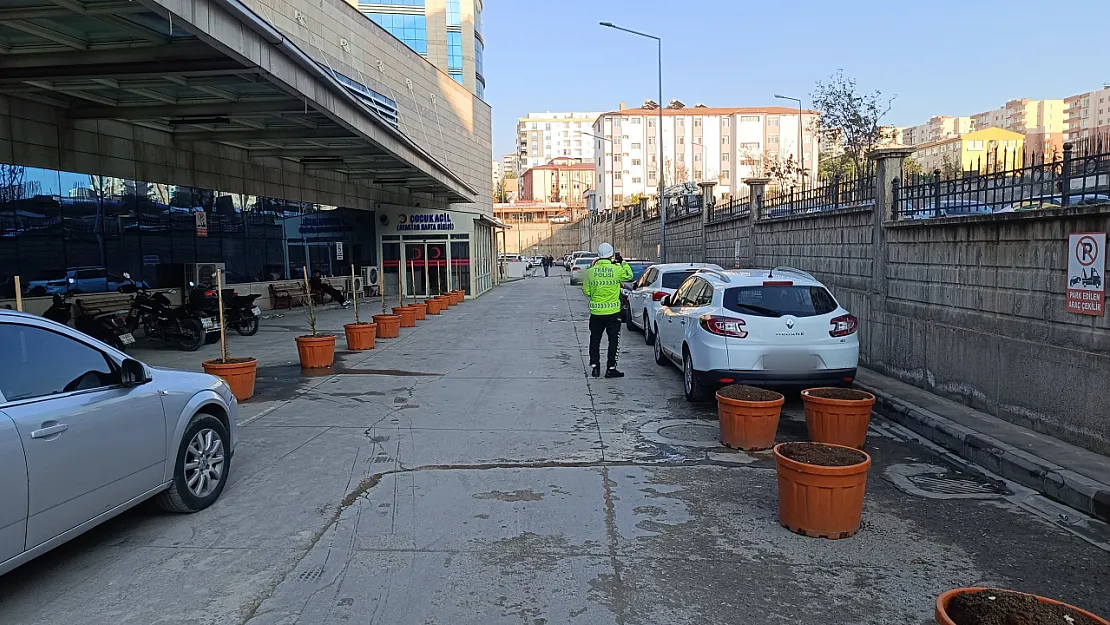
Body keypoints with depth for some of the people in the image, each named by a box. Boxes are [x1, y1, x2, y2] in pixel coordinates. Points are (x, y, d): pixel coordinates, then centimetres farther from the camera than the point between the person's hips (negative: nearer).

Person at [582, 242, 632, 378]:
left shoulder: (591, 271, -4)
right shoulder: (617, 269, -10)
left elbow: (586, 291, 3)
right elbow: (629, 275, 10)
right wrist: (622, 262, 17)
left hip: (596, 312, 2)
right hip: (613, 312, -2)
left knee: (595, 340, 14)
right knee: (613, 341, 8)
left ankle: (594, 366, 14)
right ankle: (611, 368, 8)